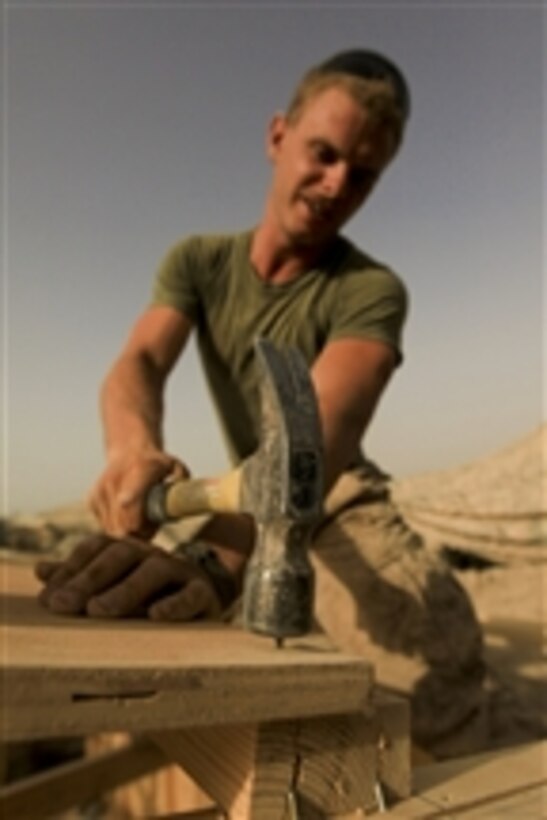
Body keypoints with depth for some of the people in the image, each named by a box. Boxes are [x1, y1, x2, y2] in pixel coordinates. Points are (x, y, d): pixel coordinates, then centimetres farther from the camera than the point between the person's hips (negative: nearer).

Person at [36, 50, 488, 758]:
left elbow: (323, 432, -35)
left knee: (436, 661, -30)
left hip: (341, 502, -4)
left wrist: (216, 553, -55)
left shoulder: (372, 291, -19)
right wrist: (134, 448, -45)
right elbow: (137, 366, -20)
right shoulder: (198, 262, -4)